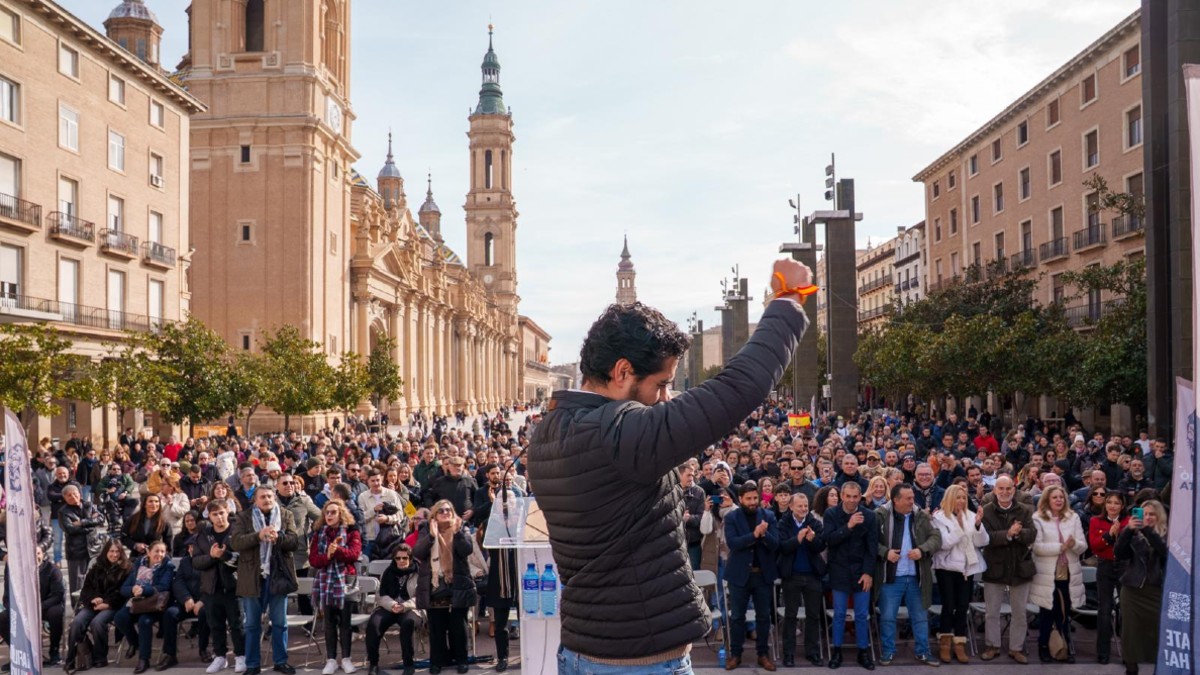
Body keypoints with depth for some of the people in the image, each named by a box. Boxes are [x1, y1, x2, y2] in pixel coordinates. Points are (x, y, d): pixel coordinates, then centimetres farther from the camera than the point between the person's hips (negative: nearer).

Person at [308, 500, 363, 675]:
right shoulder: (320, 533, 10)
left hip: (345, 580, -3)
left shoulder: (352, 532, 2)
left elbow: (354, 554, -13)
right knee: (329, 621, 4)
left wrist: (337, 550, -25)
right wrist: (328, 556, -17)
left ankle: (346, 658, 7)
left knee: (345, 621, -1)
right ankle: (331, 659, 7)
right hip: (325, 581, 3)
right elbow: (313, 559, 1)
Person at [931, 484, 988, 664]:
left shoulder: (971, 516, 5)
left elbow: (982, 542, -2)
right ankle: (944, 643, 8)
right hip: (947, 568, -4)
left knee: (963, 607, 3)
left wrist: (978, 524, -18)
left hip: (967, 568, 4)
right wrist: (960, 526, -21)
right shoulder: (940, 517, -6)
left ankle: (959, 645, 10)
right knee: (949, 606, -5)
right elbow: (944, 543, -16)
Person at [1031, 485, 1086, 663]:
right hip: (1047, 574, -3)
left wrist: (1074, 544, -20)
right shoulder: (1038, 519, -4)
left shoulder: (1073, 517, 8)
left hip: (1069, 573, 3)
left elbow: (1083, 546, 2)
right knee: (1047, 612, 6)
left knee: (1065, 612, 8)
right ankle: (1044, 647, 17)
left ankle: (1066, 648, 18)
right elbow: (1037, 547, -14)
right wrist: (1060, 547, -20)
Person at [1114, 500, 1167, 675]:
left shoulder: (1166, 535, 5)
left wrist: (1147, 530, -23)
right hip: (1133, 590, 1)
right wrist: (1128, 530, -19)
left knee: (1158, 631, -7)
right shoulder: (1133, 534, 7)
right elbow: (1120, 554, -7)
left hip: (1157, 591, -1)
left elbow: (1165, 551, -16)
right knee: (1131, 631, 2)